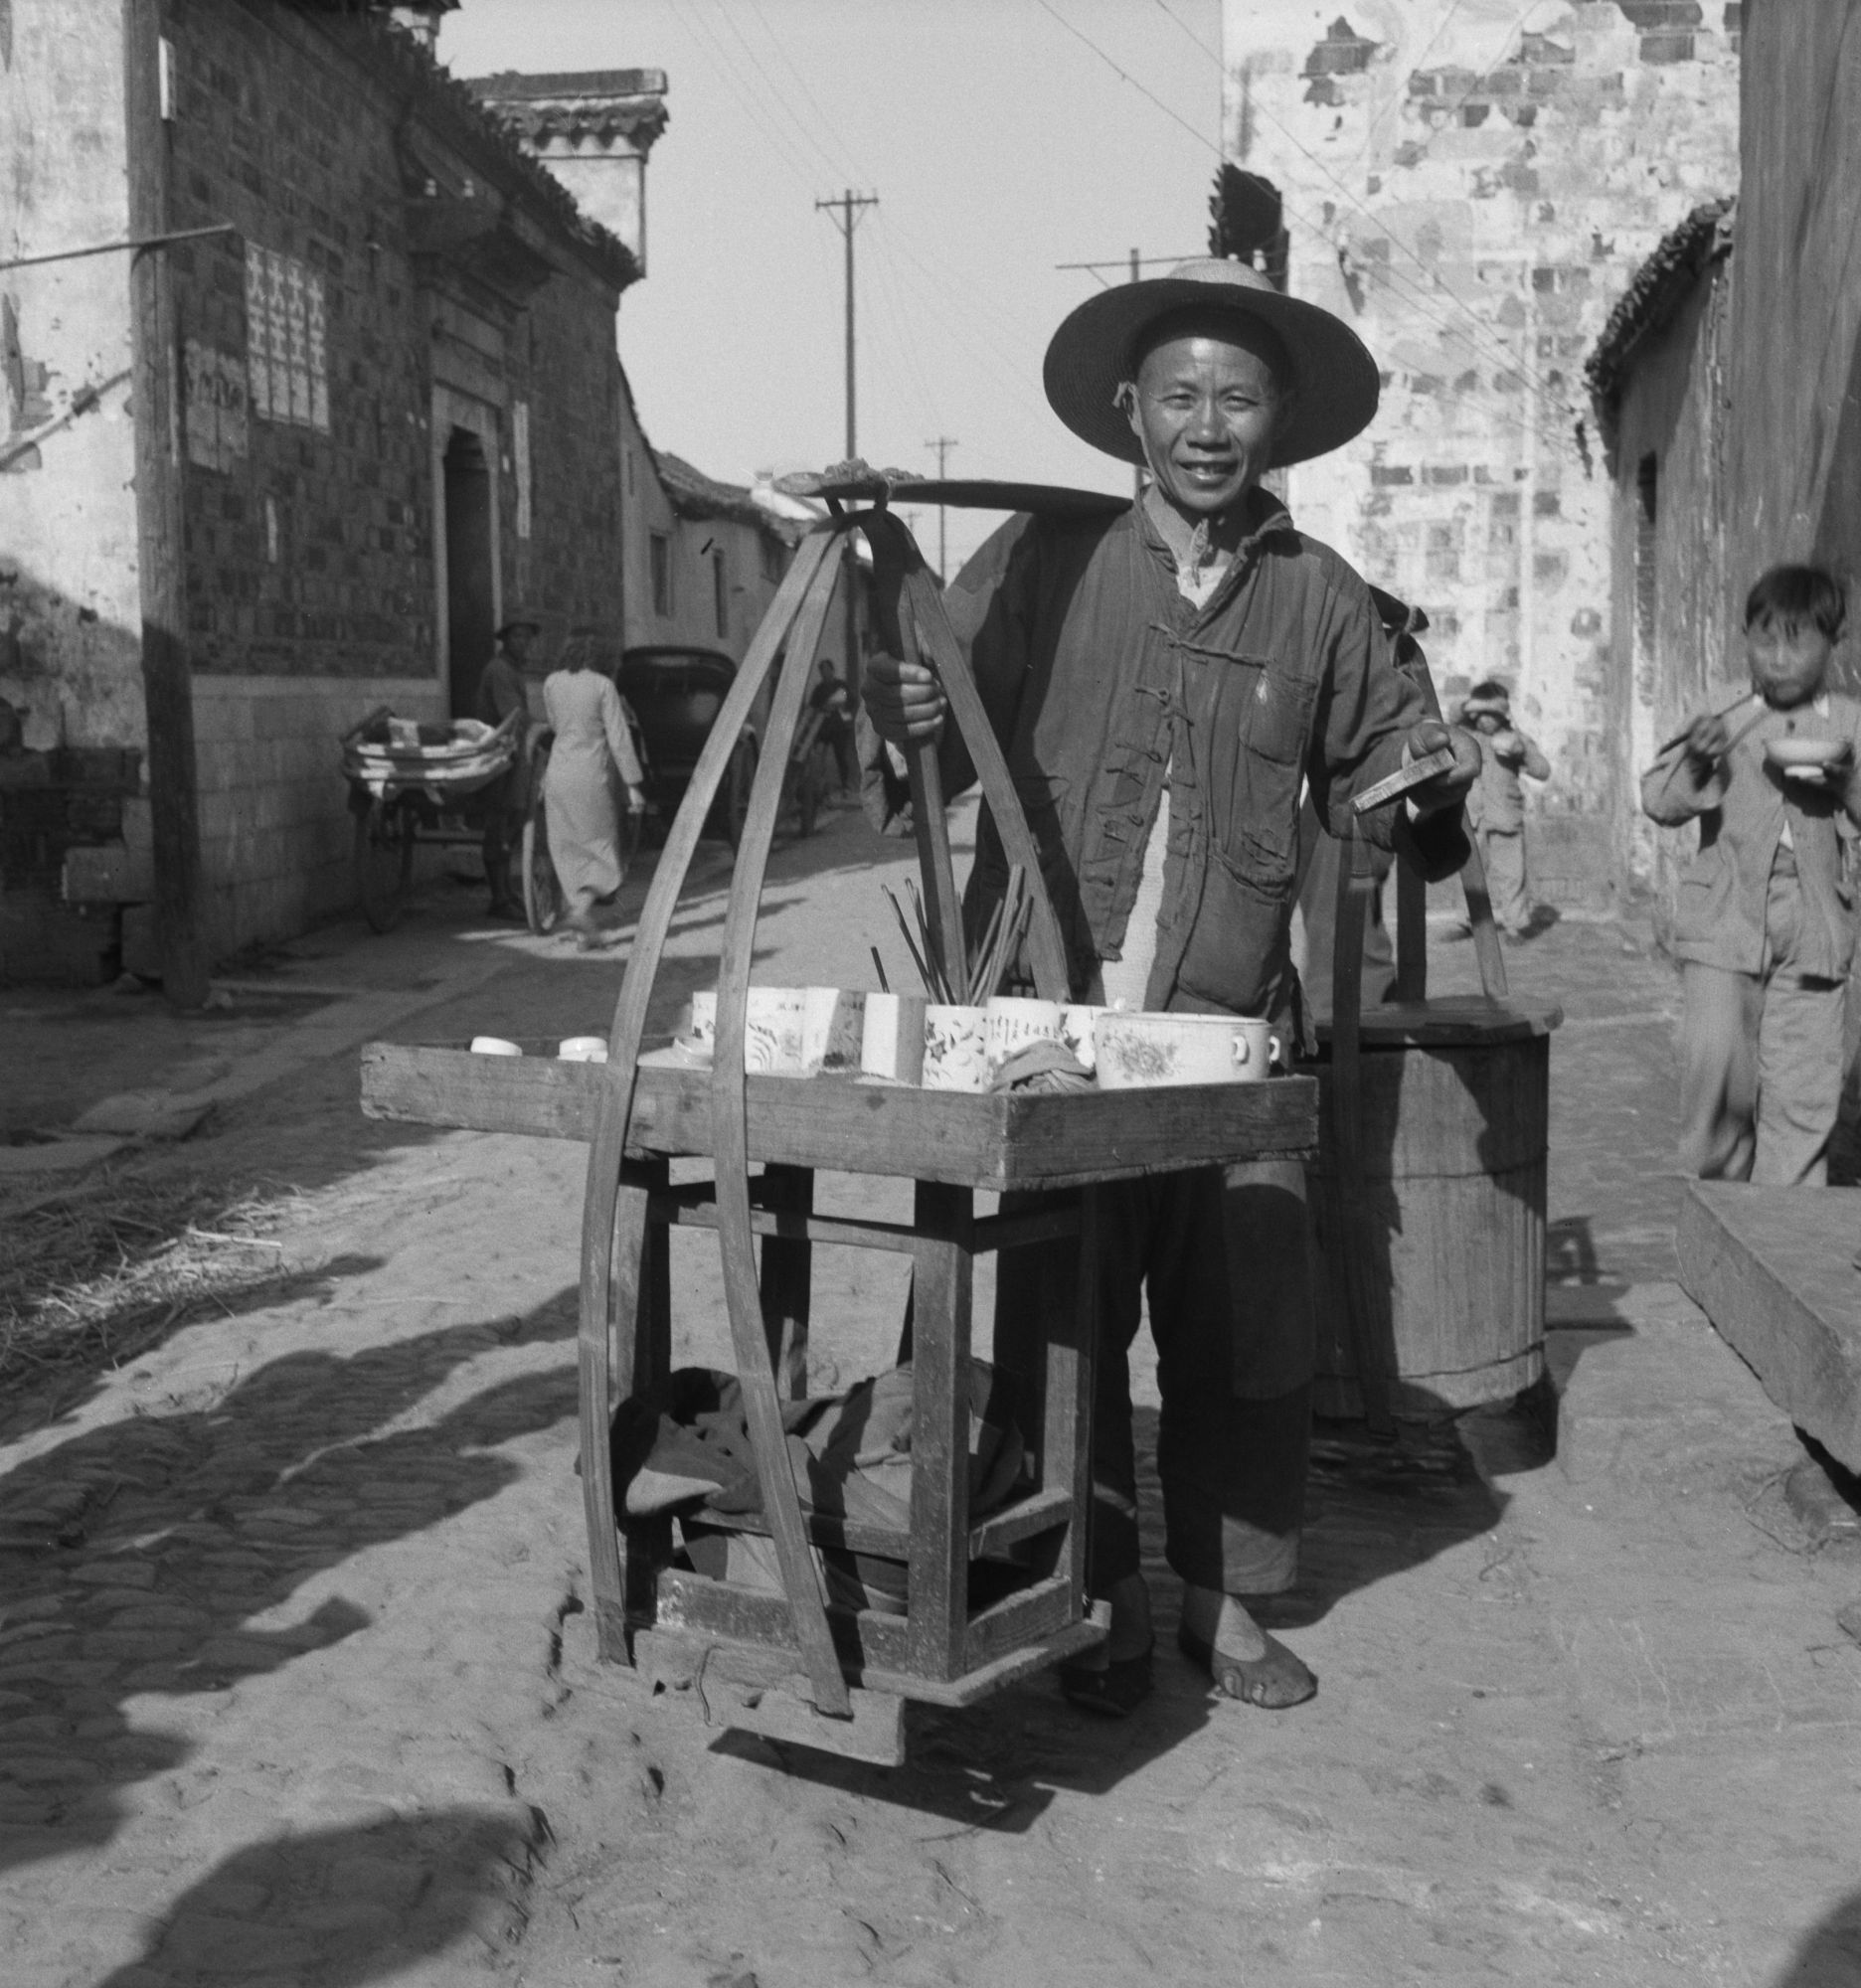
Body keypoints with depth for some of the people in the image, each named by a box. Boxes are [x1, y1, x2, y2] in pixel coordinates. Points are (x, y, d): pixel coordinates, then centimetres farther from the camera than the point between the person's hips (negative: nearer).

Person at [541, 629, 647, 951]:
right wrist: (633, 785, -6)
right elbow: (619, 738, -9)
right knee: (601, 848, 8)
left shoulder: (551, 683, 3)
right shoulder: (603, 686, -9)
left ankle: (584, 932, 11)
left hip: (558, 774, 4)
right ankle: (582, 908, -17)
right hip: (592, 776, -4)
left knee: (569, 852, 11)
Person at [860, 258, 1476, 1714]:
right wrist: (903, 723, -17)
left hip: (1231, 1032, 1)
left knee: (1244, 1328, 5)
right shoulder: (1040, 564, 2)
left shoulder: (1320, 597, 7)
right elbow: (940, 748, 5)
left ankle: (1226, 1599, 24)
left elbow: (1366, 773, 18)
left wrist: (1429, 782, -3)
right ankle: (1106, 1600, 22)